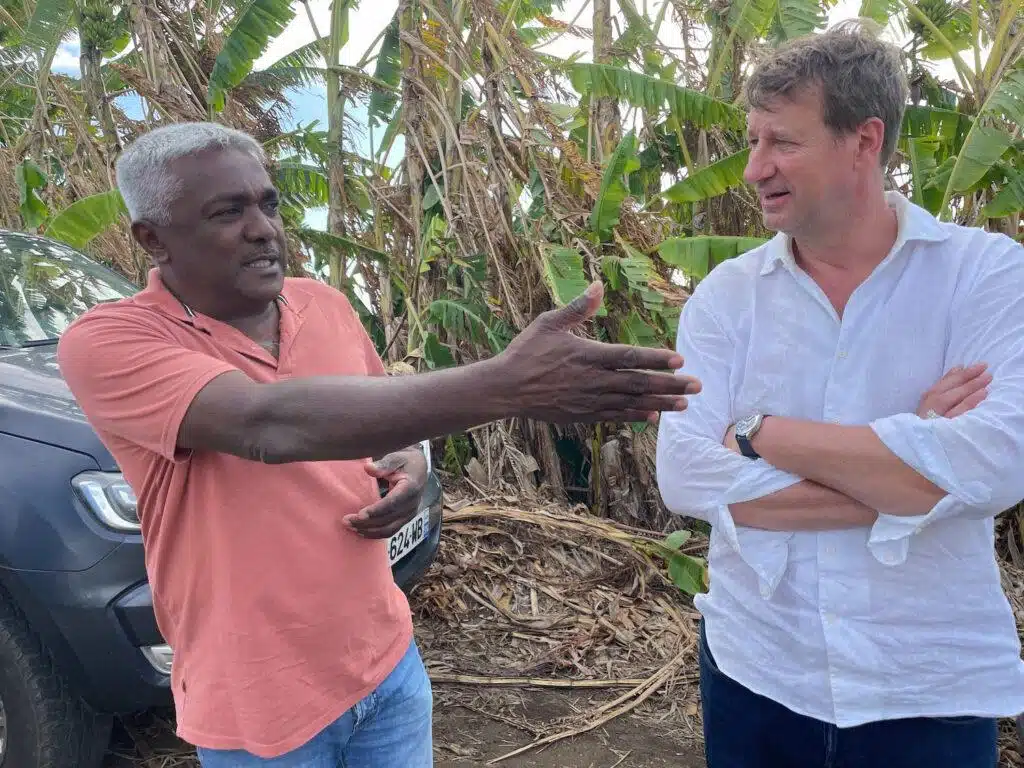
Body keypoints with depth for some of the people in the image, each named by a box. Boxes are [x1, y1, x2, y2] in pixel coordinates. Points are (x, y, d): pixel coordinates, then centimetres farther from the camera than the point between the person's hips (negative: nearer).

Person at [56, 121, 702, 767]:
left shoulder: (325, 303, -1)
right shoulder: (108, 343, -18)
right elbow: (270, 424, -36)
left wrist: (410, 466, -10)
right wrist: (507, 385, -43)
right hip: (258, 706, -4)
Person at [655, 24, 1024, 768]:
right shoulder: (726, 293, -5)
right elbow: (685, 475, -16)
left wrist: (760, 433, -19)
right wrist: (903, 478, -20)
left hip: (930, 690, -1)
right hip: (754, 669, 2)